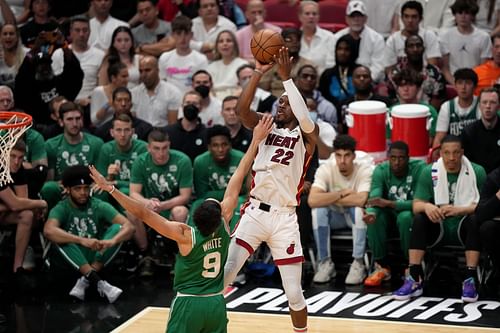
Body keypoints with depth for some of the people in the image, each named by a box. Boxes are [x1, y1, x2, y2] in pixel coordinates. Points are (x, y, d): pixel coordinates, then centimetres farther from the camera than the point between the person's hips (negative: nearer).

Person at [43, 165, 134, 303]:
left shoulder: (99, 206, -3)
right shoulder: (61, 209, -9)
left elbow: (128, 226, -14)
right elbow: (49, 231, -32)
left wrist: (112, 241, -36)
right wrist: (82, 241, -44)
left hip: (97, 260, 2)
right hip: (73, 262, -2)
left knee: (118, 228, -18)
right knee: (59, 237, -29)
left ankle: (86, 280, -26)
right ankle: (98, 281, -38)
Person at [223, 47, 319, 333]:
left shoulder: (306, 135, 2)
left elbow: (306, 119, -22)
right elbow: (242, 108, -8)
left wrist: (286, 77, -22)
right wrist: (259, 72, -16)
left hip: (285, 218, -2)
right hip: (255, 211, 2)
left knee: (294, 293, 1)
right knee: (223, 275, -9)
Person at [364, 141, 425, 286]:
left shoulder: (419, 168, -21)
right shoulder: (381, 170, -12)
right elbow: (374, 198, -25)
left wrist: (389, 203, -40)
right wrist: (371, 212, -50)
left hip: (411, 212, -3)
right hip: (390, 214, 3)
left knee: (405, 217, -36)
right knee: (374, 216, -28)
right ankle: (382, 266, -17)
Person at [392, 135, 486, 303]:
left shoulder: (477, 172, -7)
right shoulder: (429, 172, -3)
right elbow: (416, 205, -5)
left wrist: (459, 210, -28)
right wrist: (426, 206, -30)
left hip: (464, 229, -2)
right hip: (438, 229, 2)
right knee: (419, 219, -27)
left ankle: (470, 280, -33)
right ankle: (414, 279, -28)